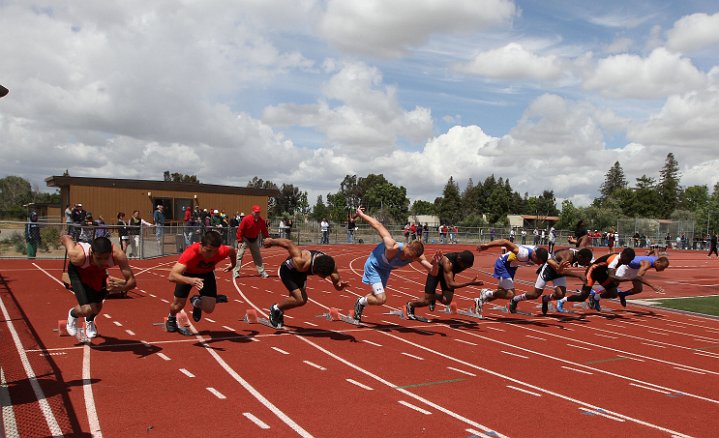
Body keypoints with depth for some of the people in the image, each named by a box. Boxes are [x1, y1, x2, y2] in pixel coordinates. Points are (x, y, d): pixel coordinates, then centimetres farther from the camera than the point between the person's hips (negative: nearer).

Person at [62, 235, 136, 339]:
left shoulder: (118, 255, -41)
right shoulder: (79, 256, -44)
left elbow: (132, 281, -36)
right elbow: (65, 238, -23)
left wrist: (121, 287, -57)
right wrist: (66, 238, 1)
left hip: (99, 272, 3)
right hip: (78, 271, -3)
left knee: (97, 306, 19)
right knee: (87, 309, -18)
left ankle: (89, 321, 57)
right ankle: (72, 314, 21)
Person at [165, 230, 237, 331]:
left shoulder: (221, 251, -34)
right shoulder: (191, 252, -43)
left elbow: (232, 250, -6)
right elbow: (171, 276, -50)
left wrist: (233, 264, 14)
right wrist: (190, 280, -67)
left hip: (207, 274, 2)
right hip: (187, 273, -2)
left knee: (209, 309, -11)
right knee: (178, 306, -3)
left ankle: (197, 302, 27)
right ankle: (171, 318, 36)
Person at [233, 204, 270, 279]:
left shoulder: (261, 220, -12)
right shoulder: (246, 219, -24)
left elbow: (264, 231, 0)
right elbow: (240, 230, -19)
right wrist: (239, 241, -20)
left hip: (255, 240, 4)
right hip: (245, 239, -4)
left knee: (258, 256, 11)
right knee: (239, 255, -9)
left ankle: (262, 272, 19)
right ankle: (235, 272, -4)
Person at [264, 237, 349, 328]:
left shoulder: (331, 265, -28)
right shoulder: (302, 263, -44)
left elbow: (336, 285, -17)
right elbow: (288, 243, -34)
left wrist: (339, 284, -41)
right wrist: (271, 241, -18)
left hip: (300, 273, 7)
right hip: (288, 270, -7)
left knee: (302, 300, 20)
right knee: (300, 300, -21)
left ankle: (279, 312, 46)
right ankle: (275, 308, 4)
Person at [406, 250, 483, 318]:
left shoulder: (467, 262, -27)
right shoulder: (448, 262, -44)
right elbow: (450, 285, -48)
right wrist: (470, 283, -53)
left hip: (448, 272, 5)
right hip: (435, 270, -5)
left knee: (446, 301, -11)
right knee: (427, 301, -3)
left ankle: (434, 296, 23)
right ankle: (410, 305, 28)